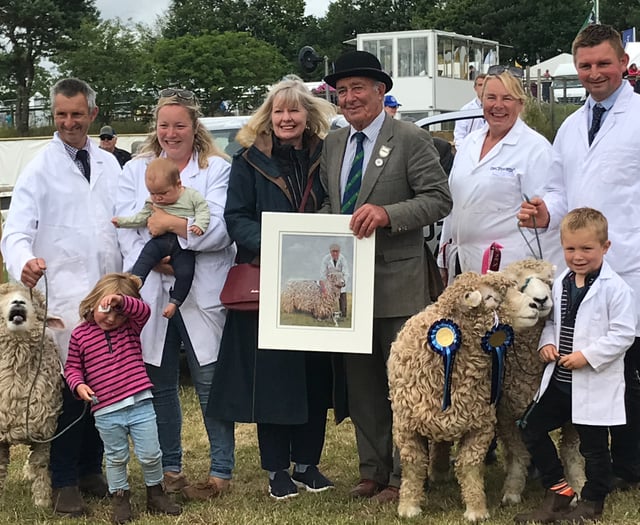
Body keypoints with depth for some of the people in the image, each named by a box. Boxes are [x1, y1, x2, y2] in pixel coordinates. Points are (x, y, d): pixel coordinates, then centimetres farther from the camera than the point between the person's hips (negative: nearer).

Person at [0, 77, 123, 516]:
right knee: (69, 388, -4)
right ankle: (65, 483, 6)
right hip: (64, 295, -4)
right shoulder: (40, 168, -3)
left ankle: (92, 470, 23)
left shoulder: (109, 163, 12)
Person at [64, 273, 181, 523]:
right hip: (106, 412, -1)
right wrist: (78, 384, -11)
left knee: (150, 455, 8)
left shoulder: (131, 327, 4)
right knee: (116, 458, 12)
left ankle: (155, 493, 28)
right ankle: (119, 499, 28)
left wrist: (122, 300, -31)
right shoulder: (80, 335, 2)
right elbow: (72, 367, 9)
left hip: (140, 404, 1)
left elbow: (144, 310, -15)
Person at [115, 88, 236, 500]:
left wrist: (171, 223, -15)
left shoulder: (218, 169, 2)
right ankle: (169, 469, 21)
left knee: (211, 382, -1)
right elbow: (126, 230, 0)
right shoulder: (135, 170, 12)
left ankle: (221, 471, 10)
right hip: (151, 293, 3)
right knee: (159, 384, 9)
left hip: (204, 293, -3)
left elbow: (221, 230, -11)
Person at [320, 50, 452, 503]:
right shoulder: (333, 144, 13)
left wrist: (387, 214, -25)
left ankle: (402, 477, 11)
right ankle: (373, 471, 24)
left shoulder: (411, 140, -8)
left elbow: (439, 199, -13)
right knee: (361, 383, 13)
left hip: (397, 284, -6)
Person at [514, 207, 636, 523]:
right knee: (532, 428, 8)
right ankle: (558, 491, 20)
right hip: (558, 378, 7)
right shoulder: (560, 284, 6)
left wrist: (587, 355, -21)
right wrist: (547, 343, -1)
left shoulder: (615, 289, -14)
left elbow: (623, 334, -16)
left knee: (594, 445, 4)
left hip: (595, 384, -7)